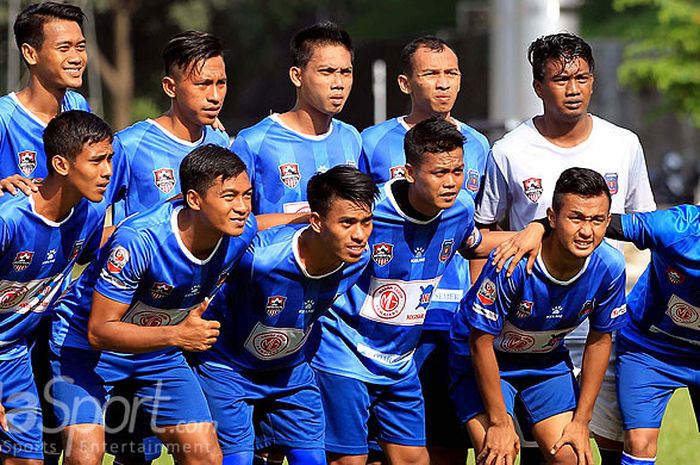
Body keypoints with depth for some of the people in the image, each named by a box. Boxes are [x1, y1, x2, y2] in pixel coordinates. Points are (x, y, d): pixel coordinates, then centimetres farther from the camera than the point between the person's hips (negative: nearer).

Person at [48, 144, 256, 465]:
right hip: (85, 342, -6)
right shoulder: (138, 240, -34)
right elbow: (98, 331, -31)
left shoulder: (244, 232, -17)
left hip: (160, 349, 6)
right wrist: (176, 335, -42)